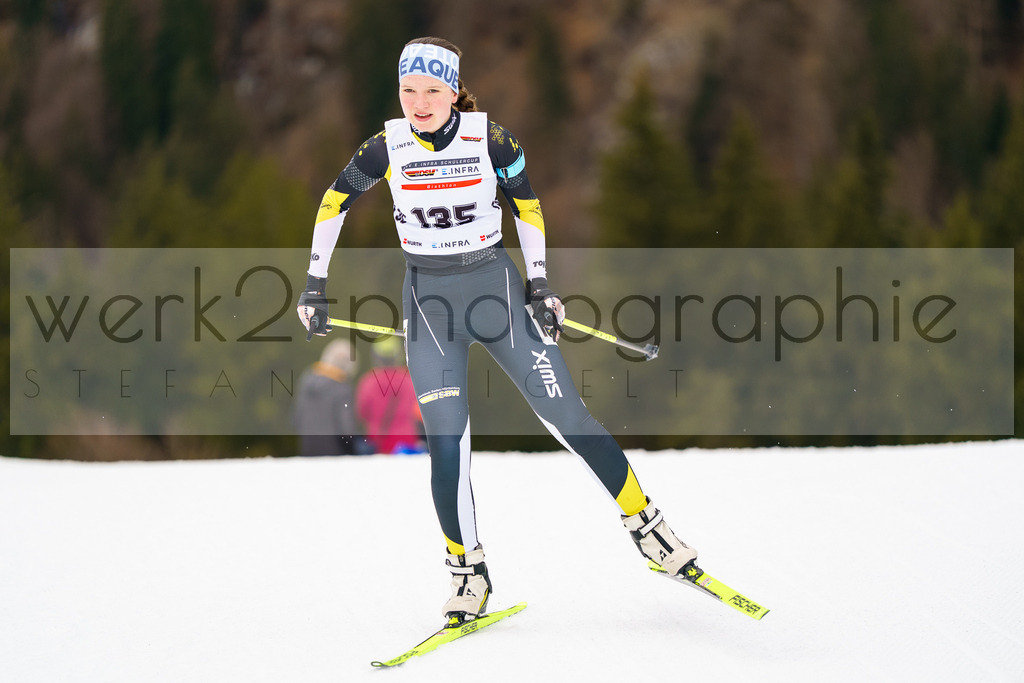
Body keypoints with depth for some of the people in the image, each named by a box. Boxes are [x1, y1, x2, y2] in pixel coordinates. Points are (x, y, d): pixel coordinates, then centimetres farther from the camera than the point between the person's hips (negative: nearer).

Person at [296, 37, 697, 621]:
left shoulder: (490, 139, -11)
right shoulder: (389, 147, -7)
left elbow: (527, 204, 4)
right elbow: (335, 202, 8)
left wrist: (539, 282, 1)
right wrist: (316, 283, 7)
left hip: (495, 286, -1)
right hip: (428, 297, 1)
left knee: (567, 416, -4)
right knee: (447, 443, -8)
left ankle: (645, 525, 10)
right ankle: (469, 573, 6)